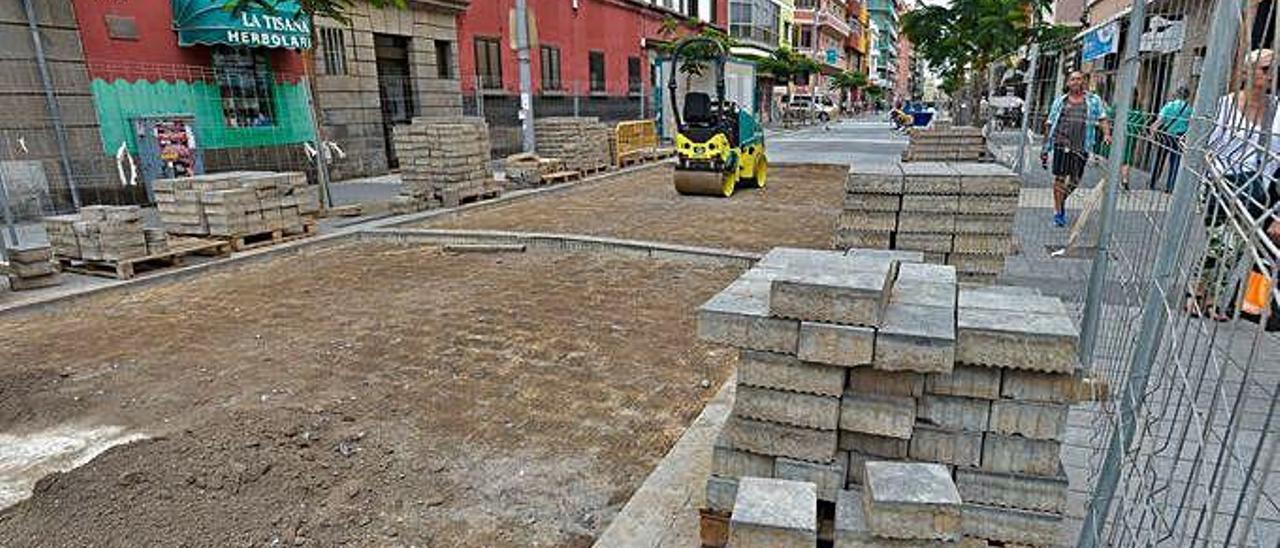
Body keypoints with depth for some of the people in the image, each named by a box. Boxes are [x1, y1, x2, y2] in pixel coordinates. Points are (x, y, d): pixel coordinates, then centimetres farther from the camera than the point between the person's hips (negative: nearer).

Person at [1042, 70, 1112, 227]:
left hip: (1082, 146, 1)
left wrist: (1106, 134, -15)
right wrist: (1045, 148, 9)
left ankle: (1062, 201, 31)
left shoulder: (1094, 100, 11)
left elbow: (1102, 119, 5)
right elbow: (1049, 125, 12)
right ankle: (1058, 212, 4)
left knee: (1075, 180, 4)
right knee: (1059, 178, -4)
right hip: (1062, 144, -1)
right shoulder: (1060, 101, 11)